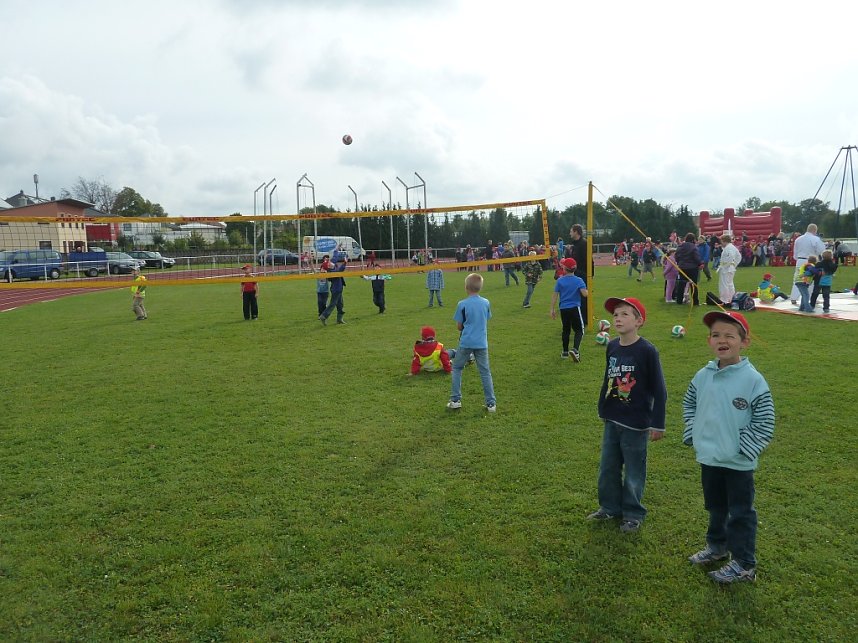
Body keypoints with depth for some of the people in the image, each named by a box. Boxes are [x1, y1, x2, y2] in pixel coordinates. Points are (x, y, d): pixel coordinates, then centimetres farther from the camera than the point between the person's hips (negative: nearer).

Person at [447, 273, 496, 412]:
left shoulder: (462, 304, -10)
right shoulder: (486, 303, 0)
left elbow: (459, 326, -4)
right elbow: (486, 321, 10)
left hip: (466, 343, -3)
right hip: (482, 343, 3)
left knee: (456, 368, 14)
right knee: (485, 372, 9)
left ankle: (455, 400, 12)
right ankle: (491, 403, 10)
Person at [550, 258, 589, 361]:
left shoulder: (559, 281, -2)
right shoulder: (579, 280, -7)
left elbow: (555, 295, -2)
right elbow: (585, 294, -16)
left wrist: (553, 309, 4)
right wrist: (586, 290, 8)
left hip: (563, 309, 3)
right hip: (575, 308, -3)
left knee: (566, 330, 16)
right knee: (579, 330, 5)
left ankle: (565, 352, 22)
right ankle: (575, 349, -17)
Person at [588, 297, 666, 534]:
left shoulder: (647, 351, -16)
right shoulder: (612, 347, 1)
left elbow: (659, 390, -12)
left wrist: (658, 424, -10)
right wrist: (602, 409, 16)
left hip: (635, 424, -6)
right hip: (611, 420, 6)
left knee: (633, 471, 9)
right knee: (608, 467, 16)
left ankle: (633, 514, 26)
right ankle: (610, 507, 33)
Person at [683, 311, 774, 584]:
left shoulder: (753, 380, -17)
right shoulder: (703, 376, -1)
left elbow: (764, 422, -14)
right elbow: (689, 404, 16)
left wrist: (743, 448, -14)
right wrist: (693, 434, 7)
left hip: (738, 463, -5)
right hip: (708, 459, 5)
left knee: (741, 513, 8)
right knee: (715, 507, 23)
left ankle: (744, 565, 22)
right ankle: (717, 546, 43)